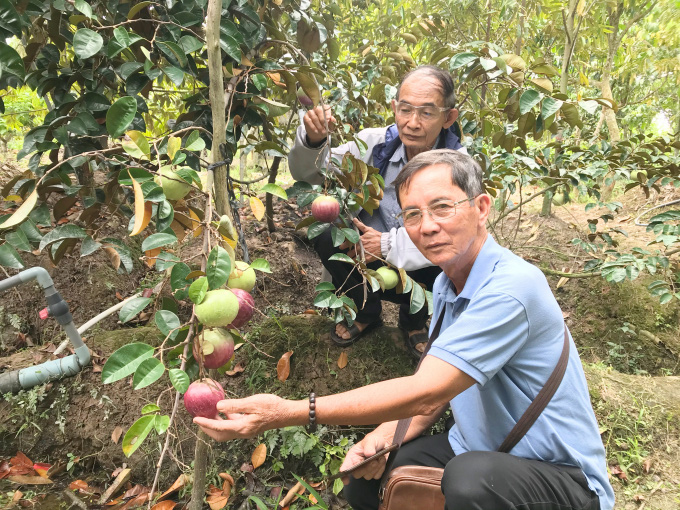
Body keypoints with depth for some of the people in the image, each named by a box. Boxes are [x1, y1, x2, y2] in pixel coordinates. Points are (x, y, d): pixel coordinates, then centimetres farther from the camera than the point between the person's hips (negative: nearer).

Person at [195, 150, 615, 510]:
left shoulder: (511, 287, -29)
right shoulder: (447, 285, 2)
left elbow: (424, 393, -35)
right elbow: (441, 383, 9)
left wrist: (288, 413, -35)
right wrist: (390, 434, -10)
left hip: (561, 475, -7)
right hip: (478, 450, 8)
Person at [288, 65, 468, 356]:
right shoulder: (375, 143, -11)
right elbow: (308, 175, -9)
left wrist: (389, 244, -32)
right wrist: (313, 140, -32)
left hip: (421, 270, -2)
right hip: (369, 265, 2)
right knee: (325, 233, -24)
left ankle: (414, 322, 6)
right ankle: (366, 312, 4)